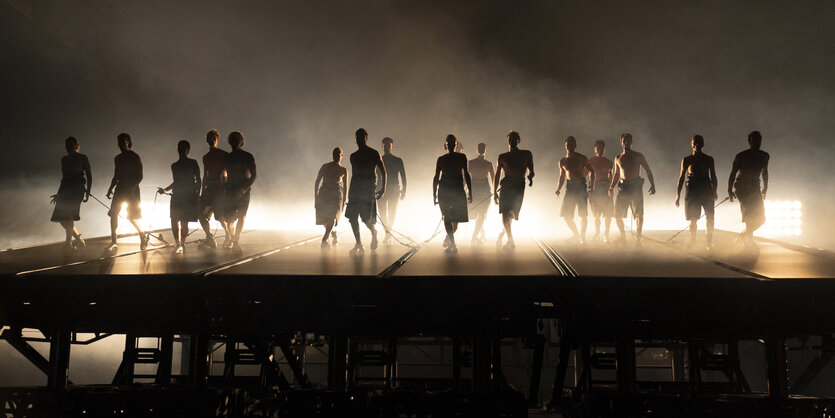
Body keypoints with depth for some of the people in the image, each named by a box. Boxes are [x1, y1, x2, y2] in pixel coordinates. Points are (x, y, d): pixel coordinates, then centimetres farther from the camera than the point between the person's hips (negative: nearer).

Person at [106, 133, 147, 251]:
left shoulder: (135, 157, -5)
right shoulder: (117, 159, 13)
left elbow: (139, 176, -8)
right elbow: (116, 176, 19)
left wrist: (132, 187, -20)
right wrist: (111, 188, 5)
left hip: (132, 190, -5)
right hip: (120, 189, 6)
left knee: (131, 217, -5)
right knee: (113, 213, -4)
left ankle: (143, 236, 17)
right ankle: (113, 242, 3)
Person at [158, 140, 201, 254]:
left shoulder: (193, 163, 1)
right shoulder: (174, 166, 11)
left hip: (190, 196, -3)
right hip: (177, 196, 3)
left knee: (184, 222, -1)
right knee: (174, 220, -1)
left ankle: (181, 244, -1)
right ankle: (178, 244, 1)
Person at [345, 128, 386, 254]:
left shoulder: (374, 153, 3)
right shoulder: (353, 156, 17)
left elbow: (383, 172, 3)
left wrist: (383, 189, -6)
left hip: (368, 188, -5)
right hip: (355, 187, 5)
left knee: (366, 218, -12)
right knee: (352, 216, -4)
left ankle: (374, 233, 21)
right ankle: (359, 244, 3)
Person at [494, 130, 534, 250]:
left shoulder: (527, 154, 12)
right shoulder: (502, 157, 12)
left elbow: (531, 171, 14)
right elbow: (497, 176, 14)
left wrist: (530, 177, -10)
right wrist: (495, 192, 8)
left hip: (519, 187, 0)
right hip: (506, 186, 0)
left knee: (511, 215, 4)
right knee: (505, 213, -17)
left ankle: (501, 236, 28)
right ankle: (511, 241, -21)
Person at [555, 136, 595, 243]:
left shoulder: (582, 158, 2)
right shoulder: (562, 161, 12)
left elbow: (592, 171, 7)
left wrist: (592, 186, -3)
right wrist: (558, 189, 8)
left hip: (581, 186, -3)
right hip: (569, 186, 3)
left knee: (583, 214, -9)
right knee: (566, 214, -1)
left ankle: (582, 236, 3)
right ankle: (575, 233, 21)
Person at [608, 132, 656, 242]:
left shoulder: (638, 156, 7)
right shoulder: (618, 158, 14)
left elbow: (648, 171, 8)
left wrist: (652, 185, -4)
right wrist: (611, 187, 9)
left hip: (636, 187, -2)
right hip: (623, 187, 2)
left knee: (639, 214, -8)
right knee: (617, 215, -2)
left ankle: (638, 237, 1)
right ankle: (623, 236, 17)